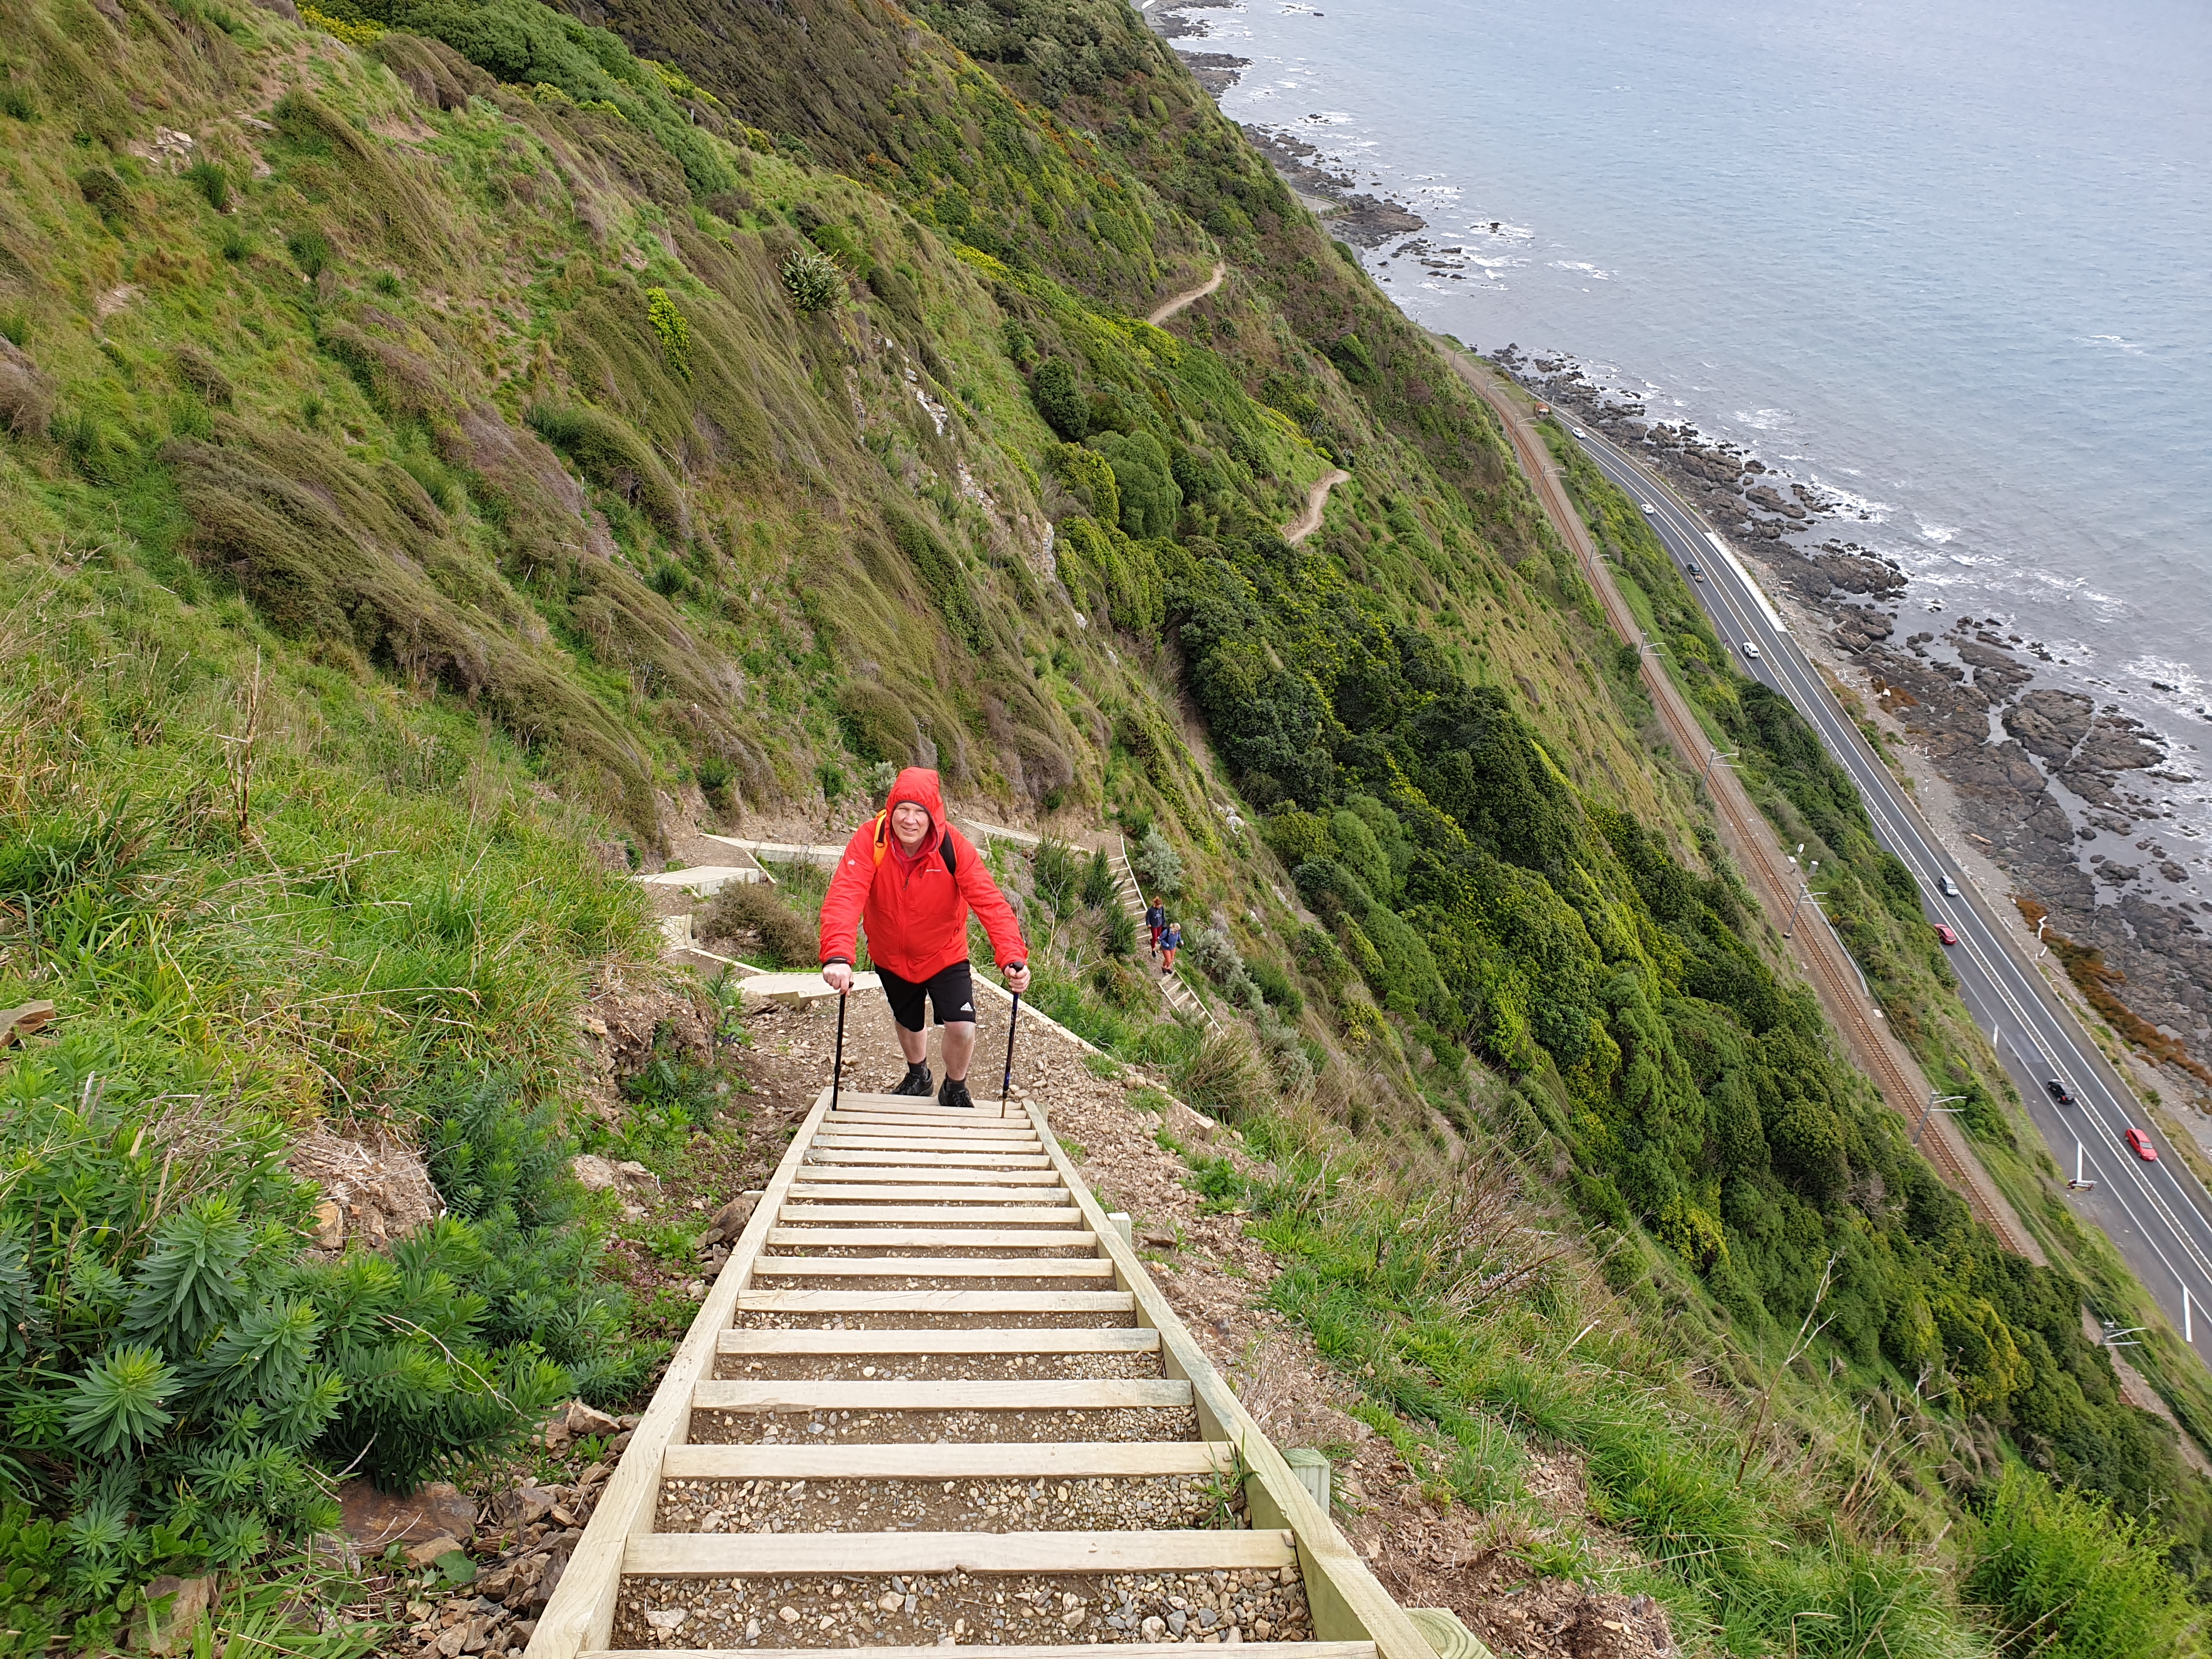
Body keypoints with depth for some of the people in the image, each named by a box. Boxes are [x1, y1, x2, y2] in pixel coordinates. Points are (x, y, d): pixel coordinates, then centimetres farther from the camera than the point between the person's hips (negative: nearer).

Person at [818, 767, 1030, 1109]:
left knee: (962, 1028, -14)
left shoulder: (955, 847, -28)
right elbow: (844, 897, -41)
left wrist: (1013, 957, -50)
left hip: (944, 955, -1)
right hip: (891, 956, 2)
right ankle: (918, 1076, 59)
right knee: (908, 1022, 24)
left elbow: (990, 902, -34)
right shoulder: (870, 840, -29)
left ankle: (954, 1089, 20)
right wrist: (837, 956, -57)